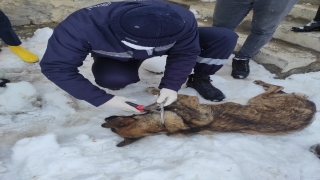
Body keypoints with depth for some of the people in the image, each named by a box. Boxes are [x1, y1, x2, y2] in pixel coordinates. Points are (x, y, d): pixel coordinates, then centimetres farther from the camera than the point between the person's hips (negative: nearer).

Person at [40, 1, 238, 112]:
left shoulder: (182, 19, -34)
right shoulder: (82, 27, -40)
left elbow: (184, 53, -20)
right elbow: (56, 67, -33)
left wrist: (171, 86, -29)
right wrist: (103, 100, -36)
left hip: (164, 40, 1)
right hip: (116, 57, 0)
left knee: (225, 37, -15)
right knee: (112, 79, -37)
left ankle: (199, 79, 6)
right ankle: (129, 73, -1)